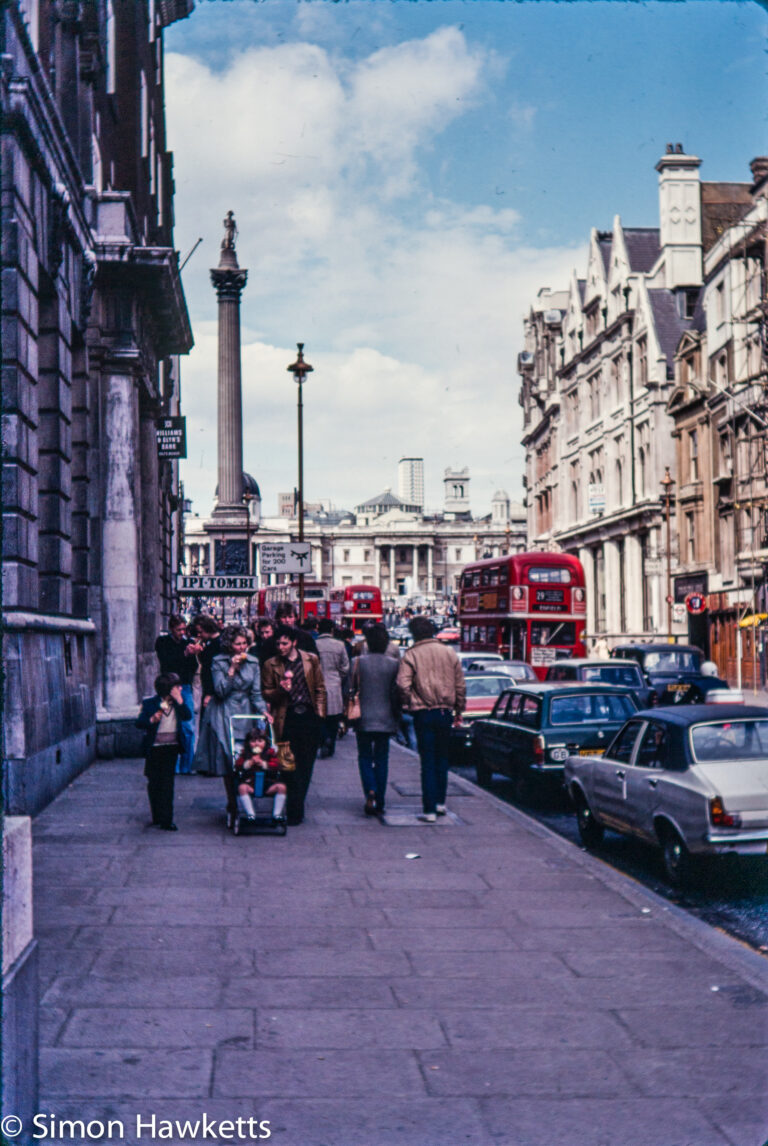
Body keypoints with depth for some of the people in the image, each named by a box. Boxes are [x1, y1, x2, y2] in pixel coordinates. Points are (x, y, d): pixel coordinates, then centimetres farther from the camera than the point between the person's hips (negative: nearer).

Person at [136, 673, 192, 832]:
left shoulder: (178, 702, 4)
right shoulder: (150, 703, -5)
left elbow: (188, 717, -10)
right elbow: (139, 723, -9)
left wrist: (179, 700, -17)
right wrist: (152, 720, -27)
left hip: (171, 747, 1)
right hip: (154, 748, -1)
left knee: (167, 783, -3)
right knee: (154, 783, 7)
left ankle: (166, 820, -2)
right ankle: (157, 817, 20)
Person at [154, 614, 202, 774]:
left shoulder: (189, 642, 9)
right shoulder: (162, 641, 3)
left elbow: (193, 668, 6)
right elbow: (166, 661, -12)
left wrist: (196, 654, -12)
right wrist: (185, 653, -22)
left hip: (185, 687, 3)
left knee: (189, 728, -2)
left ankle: (186, 765, 6)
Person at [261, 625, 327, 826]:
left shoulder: (311, 659, 6)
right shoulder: (271, 665, 3)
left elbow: (320, 688, 11)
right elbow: (266, 693, 6)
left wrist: (319, 713, 4)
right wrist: (281, 690, -14)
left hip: (309, 717, 2)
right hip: (287, 718, -2)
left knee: (306, 766, 6)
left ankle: (296, 807, 19)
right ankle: (294, 811, 2)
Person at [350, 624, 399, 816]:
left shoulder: (359, 662, -7)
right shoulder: (394, 664, -4)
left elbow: (352, 689, -3)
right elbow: (397, 692, 0)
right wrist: (396, 716, 11)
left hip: (364, 719, -1)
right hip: (385, 719, 1)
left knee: (365, 757, 10)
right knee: (381, 759, 9)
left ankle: (370, 791, -14)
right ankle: (379, 803, 9)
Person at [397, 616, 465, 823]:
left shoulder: (411, 655, -6)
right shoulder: (449, 652, 5)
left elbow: (403, 684, -18)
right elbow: (460, 685, 8)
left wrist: (409, 704, -1)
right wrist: (459, 710, 18)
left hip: (424, 713, -3)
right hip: (445, 712, 3)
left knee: (428, 761, 0)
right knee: (442, 759, 18)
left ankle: (430, 810, -2)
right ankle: (440, 802, 23)